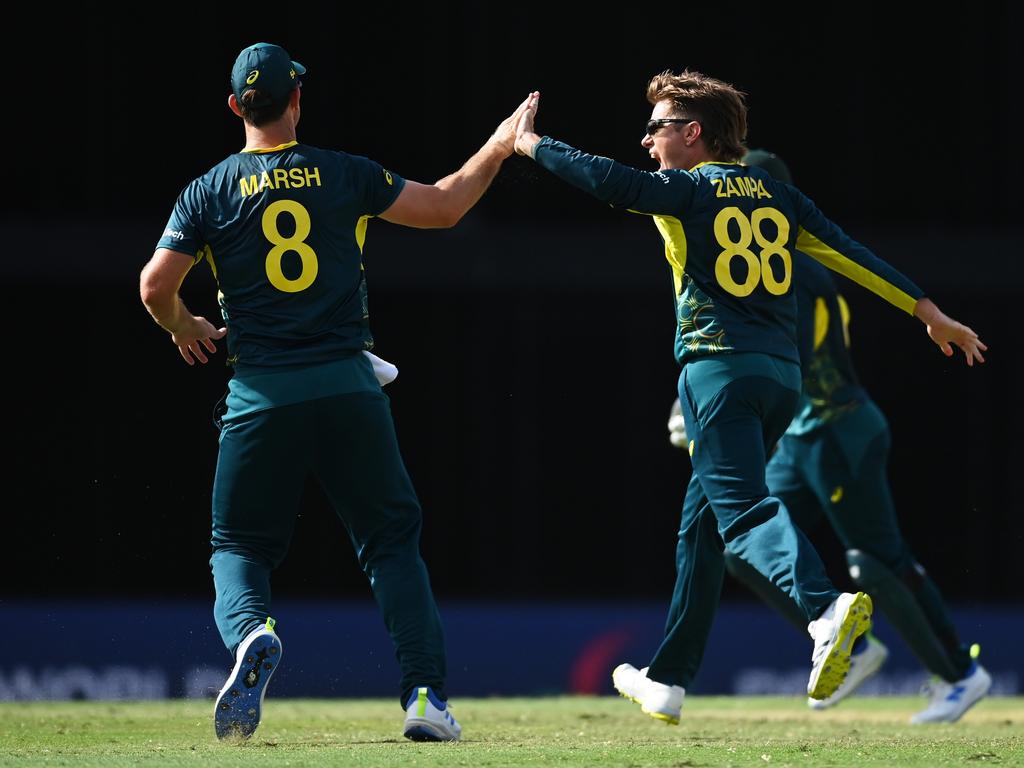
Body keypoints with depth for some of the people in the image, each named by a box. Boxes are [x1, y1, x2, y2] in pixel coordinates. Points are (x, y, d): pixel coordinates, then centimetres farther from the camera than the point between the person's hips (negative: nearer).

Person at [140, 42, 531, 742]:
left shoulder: (209, 193, 2)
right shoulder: (345, 175, 3)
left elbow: (156, 284, -4)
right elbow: (445, 206, 9)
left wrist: (184, 328, 17)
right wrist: (498, 147, 25)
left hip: (261, 394, 0)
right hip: (349, 388, 0)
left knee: (240, 546, 10)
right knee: (392, 539, 11)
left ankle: (252, 633, -24)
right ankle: (426, 692, -2)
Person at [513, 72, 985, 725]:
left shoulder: (689, 190, -1)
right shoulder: (776, 195, 16)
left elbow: (610, 181, -15)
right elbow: (850, 254, 12)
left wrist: (532, 144, -1)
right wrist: (931, 312, 11)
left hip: (720, 365, -7)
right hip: (783, 372, 7)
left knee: (742, 507, -20)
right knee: (701, 527, 16)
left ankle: (825, 605, -49)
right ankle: (667, 683, 21)